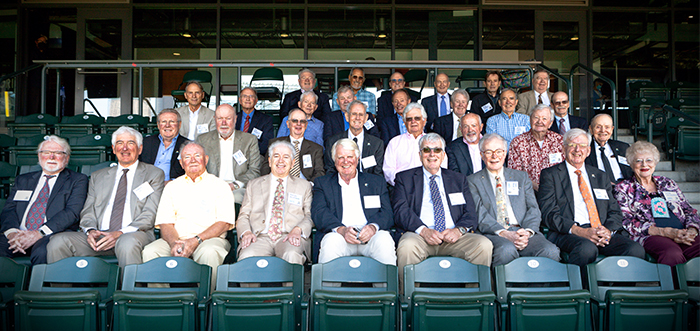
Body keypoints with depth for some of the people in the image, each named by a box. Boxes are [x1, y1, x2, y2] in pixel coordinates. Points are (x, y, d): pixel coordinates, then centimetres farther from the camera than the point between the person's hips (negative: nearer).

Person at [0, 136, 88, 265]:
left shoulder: (78, 180, 11)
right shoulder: (22, 180, 26)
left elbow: (72, 212, -3)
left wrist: (39, 233, -16)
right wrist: (12, 232, -10)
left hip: (53, 235, -3)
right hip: (18, 235, 3)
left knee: (42, 252, -36)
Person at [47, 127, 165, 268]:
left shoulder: (154, 174, 11)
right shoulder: (98, 176, 24)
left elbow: (149, 215, 1)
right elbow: (88, 211, 17)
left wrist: (121, 233, -15)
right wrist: (90, 230, -7)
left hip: (134, 234, -3)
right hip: (99, 235, 4)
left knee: (127, 243, -39)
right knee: (58, 241, -22)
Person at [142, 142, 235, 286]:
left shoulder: (219, 185, 10)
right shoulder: (172, 187, 19)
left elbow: (225, 222, -2)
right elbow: (165, 223, 9)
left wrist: (196, 240, -15)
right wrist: (174, 243, -14)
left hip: (210, 239, -3)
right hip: (176, 240, 3)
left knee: (209, 252, -36)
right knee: (149, 252, -25)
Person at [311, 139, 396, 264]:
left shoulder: (377, 182, 21)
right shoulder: (322, 183, 18)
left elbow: (387, 213, 9)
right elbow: (318, 212, 3)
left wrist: (373, 226, -14)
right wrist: (341, 229, -17)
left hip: (371, 235, 1)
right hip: (338, 235, -1)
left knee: (384, 241, -31)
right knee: (331, 242, -34)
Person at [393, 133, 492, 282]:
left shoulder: (459, 179, 22)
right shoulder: (405, 178, 14)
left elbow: (470, 213, 12)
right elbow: (400, 210, 0)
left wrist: (459, 229, -11)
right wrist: (423, 230, -18)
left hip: (453, 237, 2)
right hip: (419, 235, -2)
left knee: (484, 245, -26)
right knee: (407, 247, -36)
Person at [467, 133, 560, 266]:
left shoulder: (521, 177, 22)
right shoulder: (473, 181, 12)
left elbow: (533, 209, 12)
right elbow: (479, 214, -2)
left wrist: (528, 232, -10)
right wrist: (503, 233, -18)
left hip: (523, 231, 3)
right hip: (493, 234, -3)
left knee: (551, 251, -27)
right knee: (506, 249, -37)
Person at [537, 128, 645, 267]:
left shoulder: (599, 176, 25)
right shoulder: (550, 175, 9)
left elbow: (615, 211, 19)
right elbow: (549, 213, -3)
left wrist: (609, 230, -5)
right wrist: (579, 231, -17)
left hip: (603, 233, 5)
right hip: (567, 234, -4)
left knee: (636, 250, -24)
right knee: (587, 248, -37)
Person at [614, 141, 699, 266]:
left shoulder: (668, 184, 26)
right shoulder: (623, 188, 11)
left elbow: (689, 211, 23)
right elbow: (626, 222, -1)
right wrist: (665, 232, -12)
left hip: (683, 235, 4)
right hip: (650, 237, -4)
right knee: (672, 254, -37)